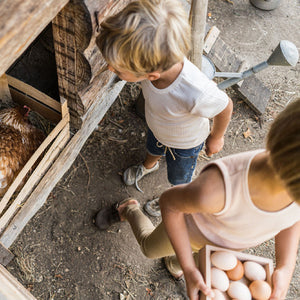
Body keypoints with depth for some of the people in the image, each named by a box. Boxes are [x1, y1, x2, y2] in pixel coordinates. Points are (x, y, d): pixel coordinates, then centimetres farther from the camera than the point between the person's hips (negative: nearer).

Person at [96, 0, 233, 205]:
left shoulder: (197, 94, -52)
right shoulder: (150, 59, -38)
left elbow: (225, 107, -29)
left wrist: (216, 137, -9)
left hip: (184, 144, -4)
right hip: (156, 127, 4)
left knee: (178, 179, 29)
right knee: (153, 150, 38)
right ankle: (149, 165, 73)